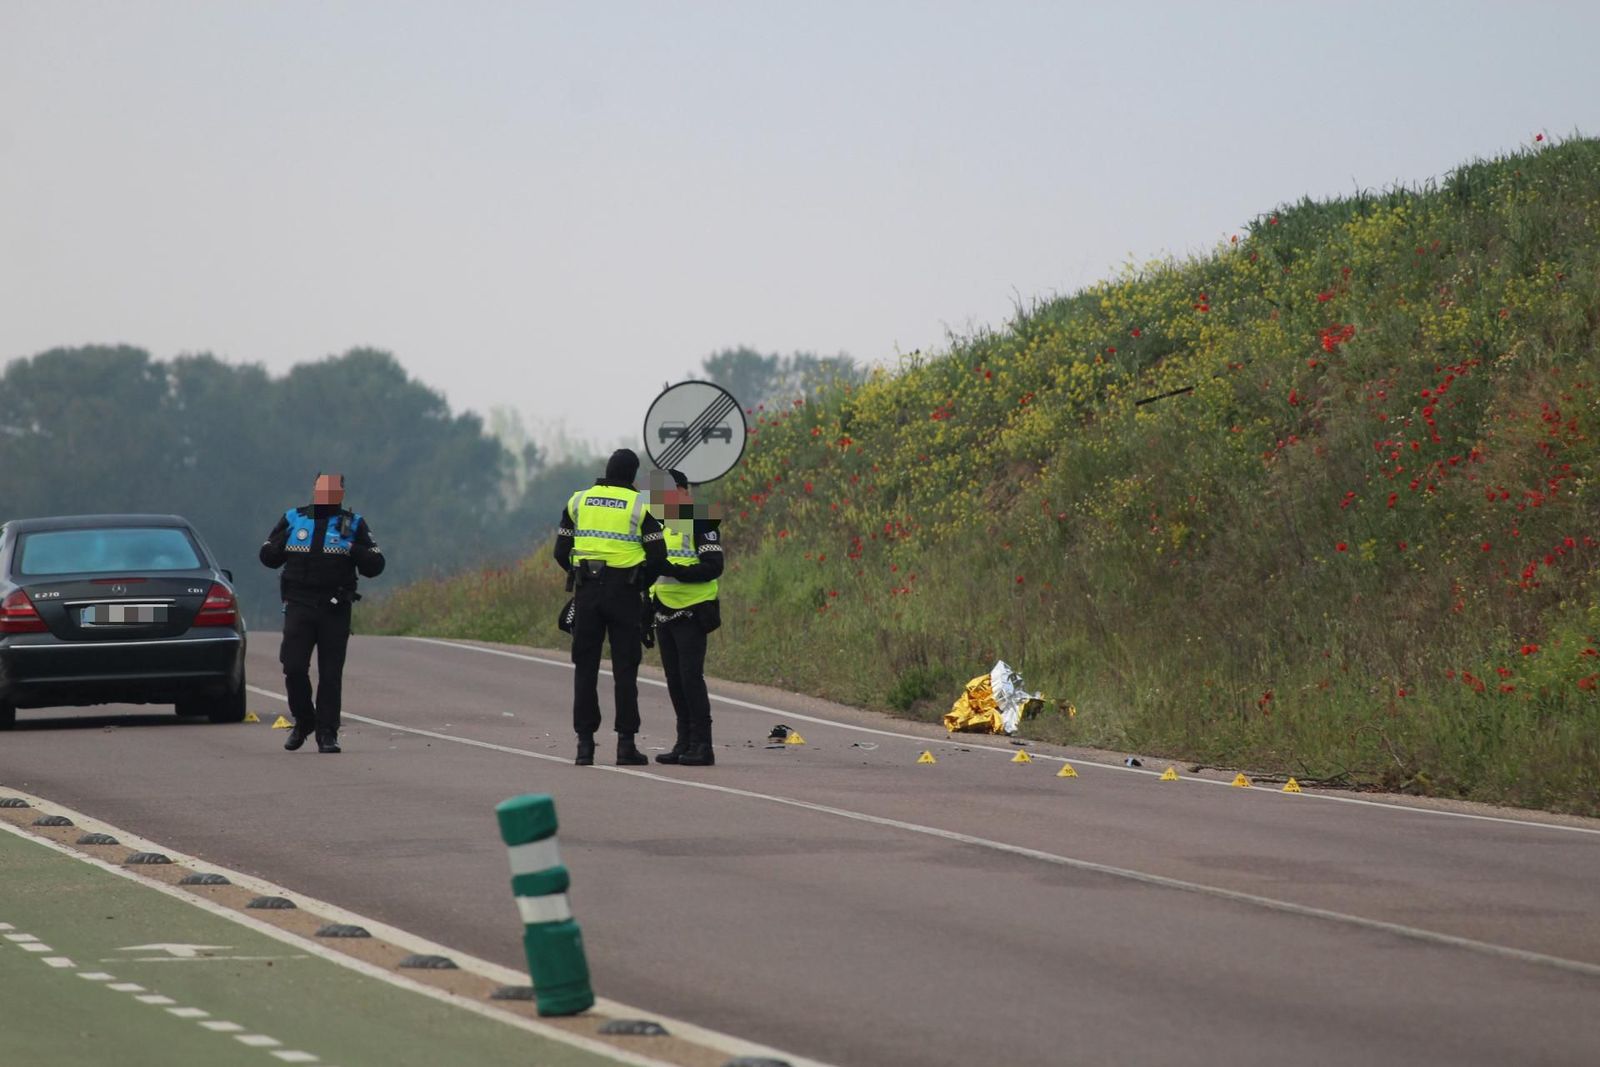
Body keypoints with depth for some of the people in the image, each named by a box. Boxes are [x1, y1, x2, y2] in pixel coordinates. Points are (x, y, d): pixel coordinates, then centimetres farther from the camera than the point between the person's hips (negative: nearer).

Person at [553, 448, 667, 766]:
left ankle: (585, 743, 1)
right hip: (625, 593, -2)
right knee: (625, 669, 1)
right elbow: (658, 556, -5)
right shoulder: (640, 506, -2)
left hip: (587, 592, 2)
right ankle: (626, 743, -2)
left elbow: (561, 552, 7)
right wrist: (643, 584, 11)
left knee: (585, 668, 6)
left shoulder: (578, 501, 8)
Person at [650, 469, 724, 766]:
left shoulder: (701, 523, -8)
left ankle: (702, 745, -10)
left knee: (690, 676, -12)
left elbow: (713, 567, -16)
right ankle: (685, 743, 13)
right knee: (675, 680, 8)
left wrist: (676, 571, -25)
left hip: (691, 611, -8)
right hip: (664, 613, 8)